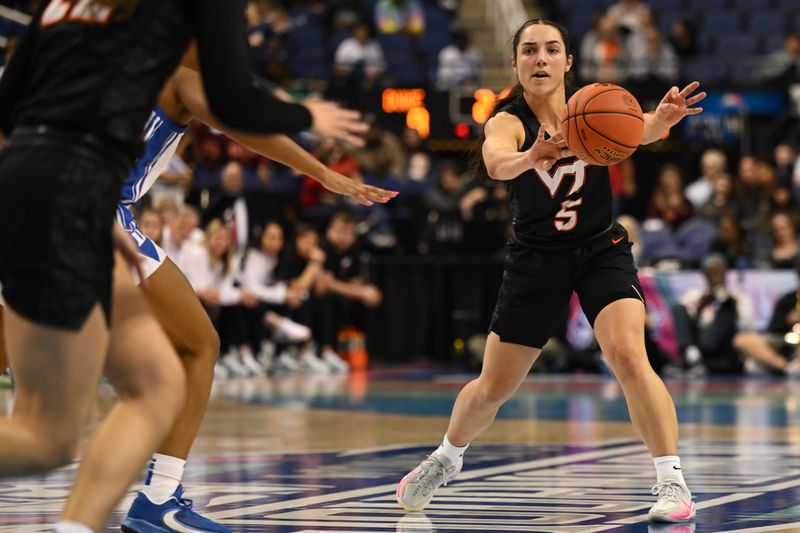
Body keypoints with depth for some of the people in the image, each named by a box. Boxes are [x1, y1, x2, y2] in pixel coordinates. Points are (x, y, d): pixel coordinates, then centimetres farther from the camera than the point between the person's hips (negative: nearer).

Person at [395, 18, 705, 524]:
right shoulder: (509, 121, -15)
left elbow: (635, 128, -34)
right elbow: (497, 160, -39)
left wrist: (661, 119, -58)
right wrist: (531, 157, -63)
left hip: (602, 250, 0)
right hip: (536, 259, 0)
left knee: (629, 357, -23)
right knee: (492, 388, 10)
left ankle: (672, 481, -17)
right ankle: (447, 458, 39)